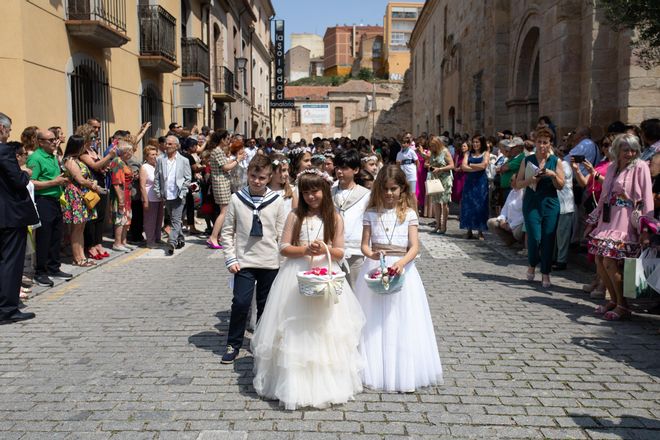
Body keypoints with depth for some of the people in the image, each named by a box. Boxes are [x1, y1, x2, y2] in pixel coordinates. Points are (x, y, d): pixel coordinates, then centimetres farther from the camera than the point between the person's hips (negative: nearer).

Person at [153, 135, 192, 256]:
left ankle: (171, 243, -12)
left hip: (178, 196, -4)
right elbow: (156, 178, 7)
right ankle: (180, 240, 30)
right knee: (174, 220, 16)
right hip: (166, 196, 4)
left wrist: (182, 193, -8)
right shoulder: (160, 160, 5)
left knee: (176, 220, -9)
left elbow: (188, 178, 0)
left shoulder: (184, 160, -1)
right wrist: (158, 193, 0)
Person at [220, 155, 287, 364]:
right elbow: (227, 232, 2)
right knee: (240, 303, -4)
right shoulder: (237, 199, -2)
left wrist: (282, 260, 0)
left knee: (266, 305, 12)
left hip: (270, 263, 1)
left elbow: (282, 234, 3)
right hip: (244, 262, -1)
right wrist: (230, 259, -4)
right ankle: (233, 344, 13)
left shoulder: (277, 201, -1)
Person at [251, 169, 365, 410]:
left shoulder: (335, 218, 2)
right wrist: (305, 250, -17)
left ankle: (326, 382, 20)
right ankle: (295, 382, 15)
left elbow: (340, 252, 2)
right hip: (297, 277, 0)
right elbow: (284, 248, -1)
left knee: (325, 332, 4)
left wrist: (325, 250, -18)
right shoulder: (295, 217, 2)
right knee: (295, 332, 1)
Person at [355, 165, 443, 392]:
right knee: (374, 323, 5)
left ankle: (403, 373, 11)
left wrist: (401, 263, -25)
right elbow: (364, 244, 2)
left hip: (401, 268, -1)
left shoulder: (409, 214, 1)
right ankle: (374, 371, 15)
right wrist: (371, 254, -21)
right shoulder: (371, 213, 4)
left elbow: (414, 247, -6)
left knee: (402, 322, 1)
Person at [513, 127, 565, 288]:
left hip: (550, 204, 1)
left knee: (548, 240, 0)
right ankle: (532, 265, 21)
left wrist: (553, 175, -14)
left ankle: (545, 273, 13)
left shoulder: (555, 161, 5)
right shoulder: (528, 160, 5)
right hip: (531, 204, -1)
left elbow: (561, 186, 4)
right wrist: (530, 180, -15)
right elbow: (518, 184, 4)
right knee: (534, 238, -7)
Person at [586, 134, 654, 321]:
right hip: (607, 219, 7)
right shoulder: (612, 167, 14)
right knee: (599, 261, 3)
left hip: (627, 221, -7)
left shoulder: (640, 167, -5)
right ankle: (614, 300, 20)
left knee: (610, 262, -15)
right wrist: (593, 221, 19)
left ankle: (623, 306, 0)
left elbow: (647, 198, -11)